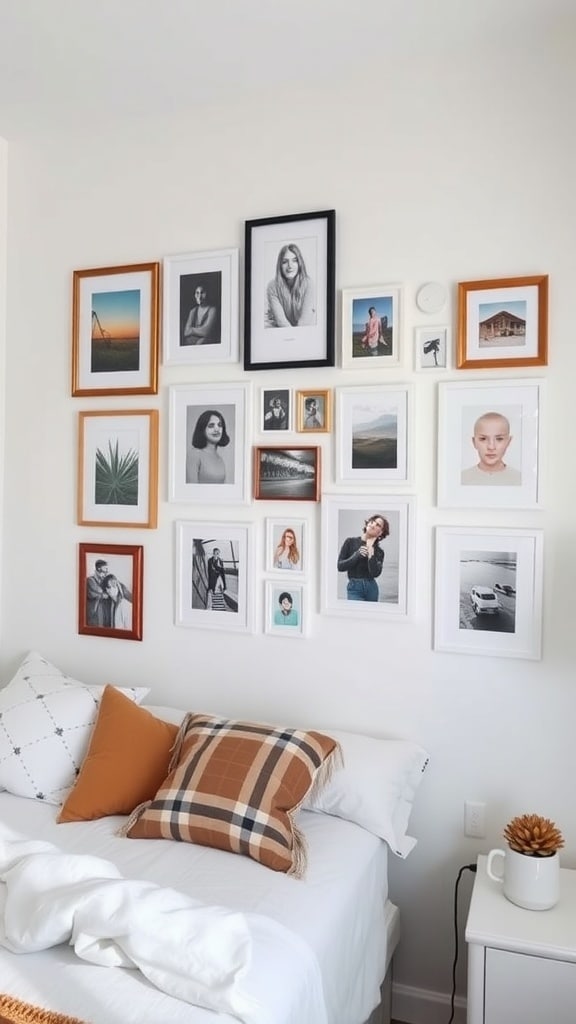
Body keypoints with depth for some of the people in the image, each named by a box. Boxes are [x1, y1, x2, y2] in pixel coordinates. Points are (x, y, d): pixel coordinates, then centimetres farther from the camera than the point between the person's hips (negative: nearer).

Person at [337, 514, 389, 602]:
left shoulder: (379, 551, 4)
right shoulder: (350, 542, 2)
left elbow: (375, 573, -15)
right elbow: (340, 566, -3)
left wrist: (370, 549, -12)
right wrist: (357, 555, -14)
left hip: (371, 588, 3)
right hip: (355, 588, -3)